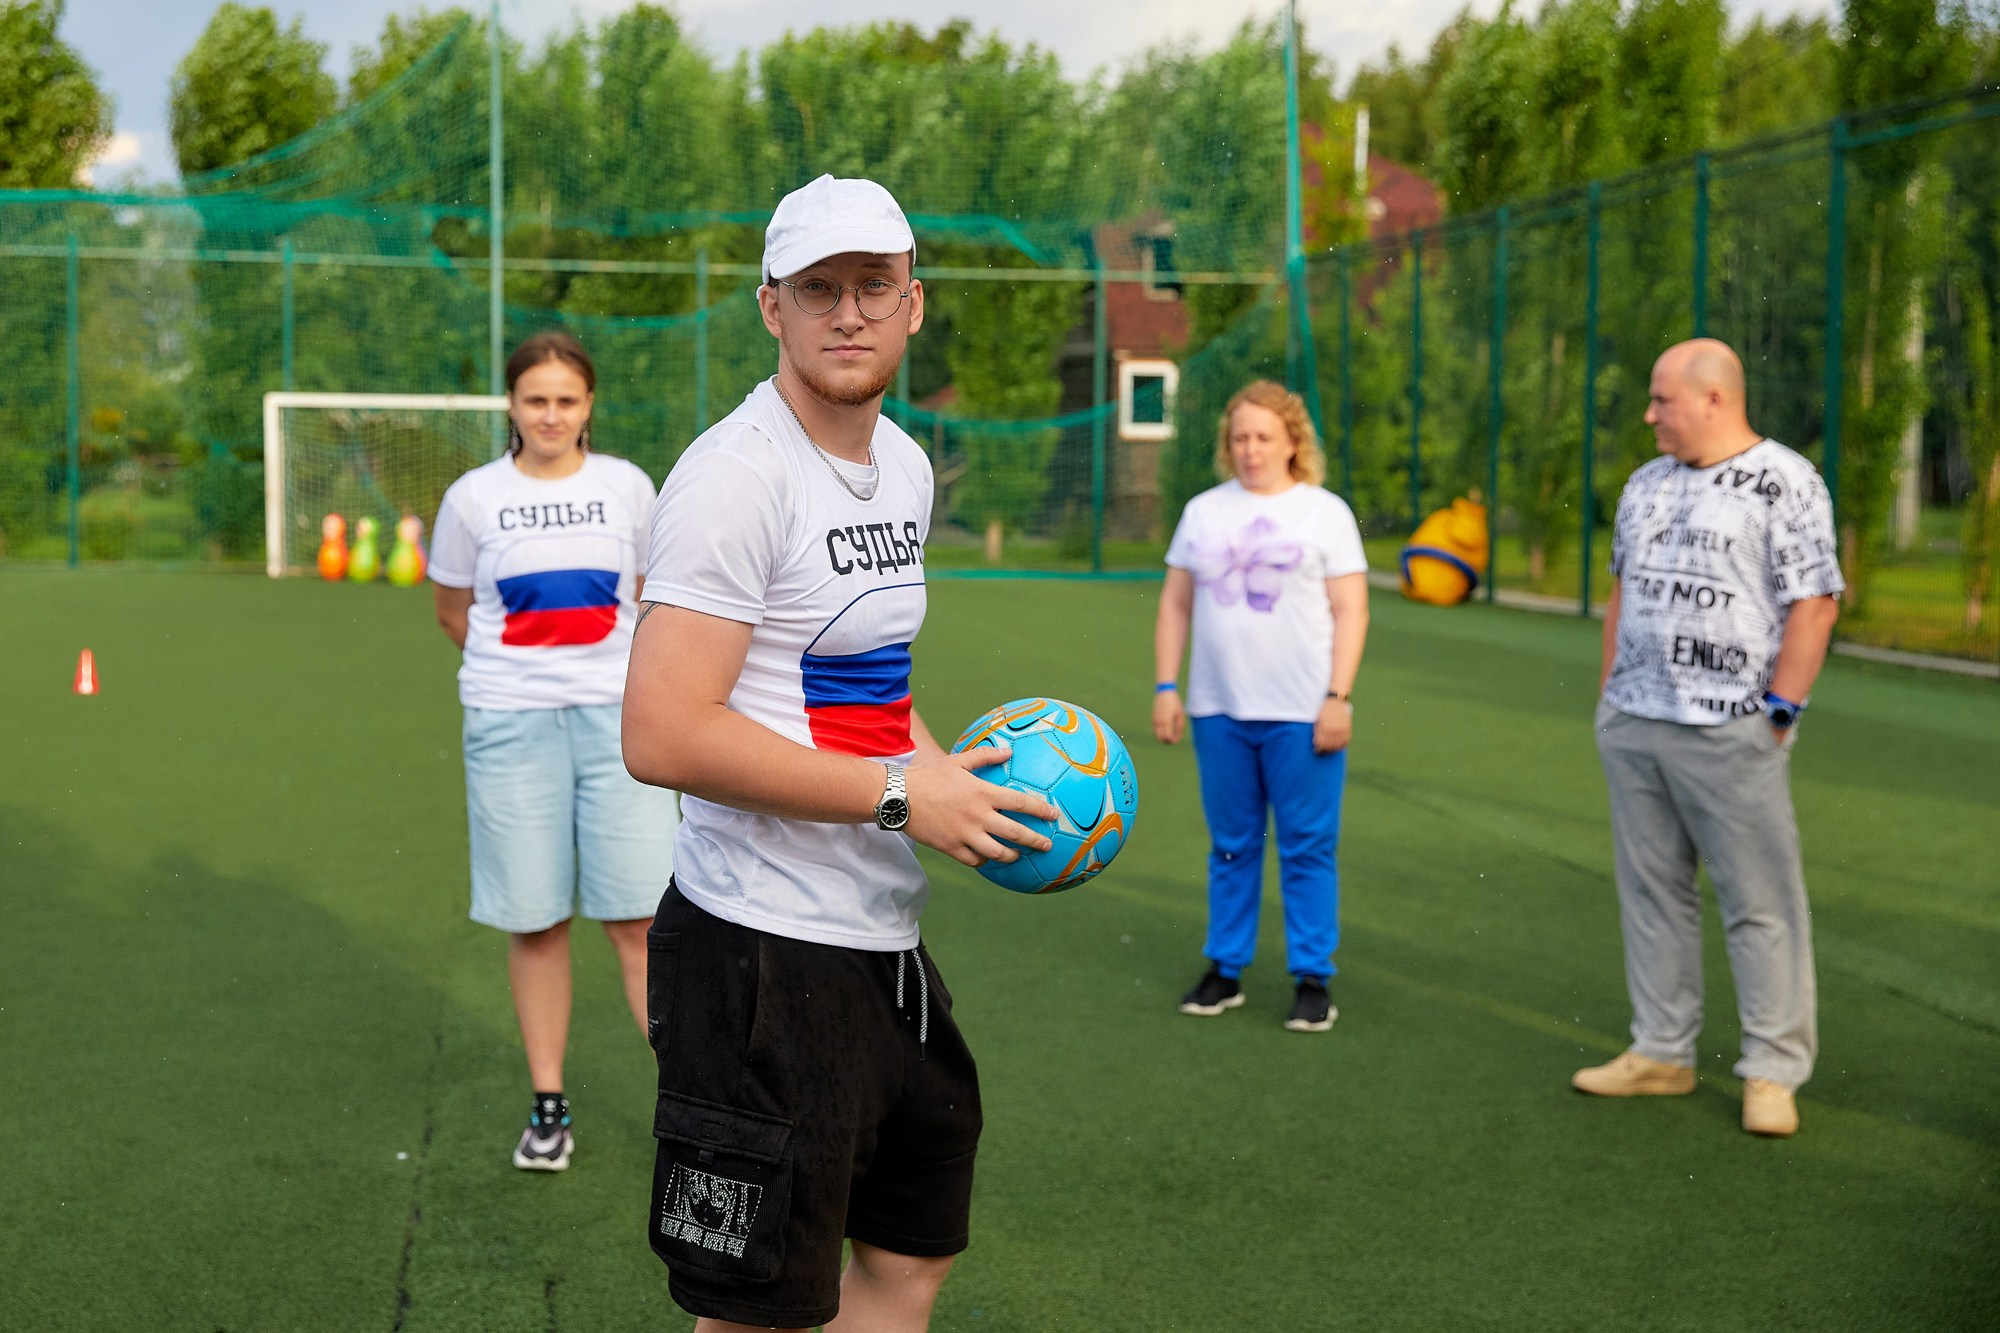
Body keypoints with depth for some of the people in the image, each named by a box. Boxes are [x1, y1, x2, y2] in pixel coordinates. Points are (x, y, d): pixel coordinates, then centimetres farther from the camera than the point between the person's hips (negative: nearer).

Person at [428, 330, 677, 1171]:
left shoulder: (626, 487, 5)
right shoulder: (474, 497, 2)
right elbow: (453, 612, 15)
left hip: (615, 716, 0)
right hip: (510, 724, 0)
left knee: (640, 914, -3)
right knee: (535, 922, 4)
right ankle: (547, 1105, 17)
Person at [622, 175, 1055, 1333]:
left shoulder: (904, 465, 12)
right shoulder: (737, 475, -17)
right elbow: (662, 737, -24)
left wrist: (952, 775, 7)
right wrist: (898, 795, -20)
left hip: (883, 939, 9)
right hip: (768, 948, -9)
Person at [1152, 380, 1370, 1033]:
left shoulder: (1326, 512, 2)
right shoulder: (1203, 511, 11)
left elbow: (1351, 611, -2)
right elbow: (1175, 604, 13)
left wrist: (1338, 698, -10)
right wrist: (1165, 687, 4)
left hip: (1302, 715, -3)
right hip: (1219, 710, 3)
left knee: (1307, 849, -1)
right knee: (1230, 846, 9)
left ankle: (1313, 980, 7)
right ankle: (1225, 969, 18)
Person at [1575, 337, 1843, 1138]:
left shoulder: (1786, 484, -8)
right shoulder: (1646, 485, 15)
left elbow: (1815, 604, -11)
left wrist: (1778, 713, -14)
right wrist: (1610, 695, 15)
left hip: (1729, 733, -7)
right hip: (1631, 726, 7)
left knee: (1761, 904, -2)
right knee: (1651, 892, 12)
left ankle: (1773, 1072, 4)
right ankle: (1661, 1053, 21)